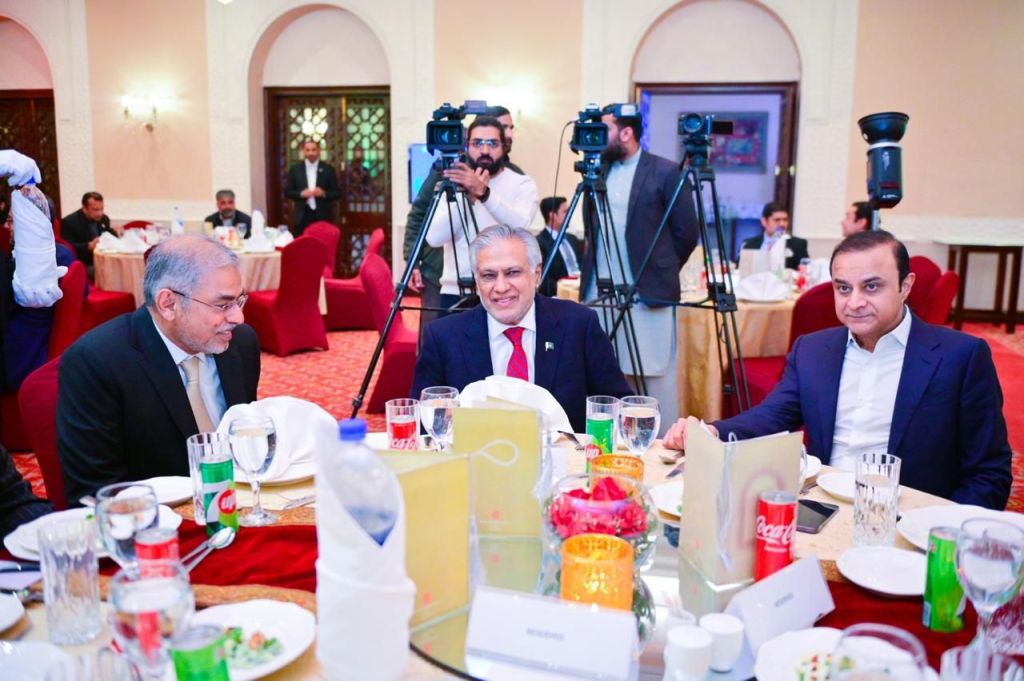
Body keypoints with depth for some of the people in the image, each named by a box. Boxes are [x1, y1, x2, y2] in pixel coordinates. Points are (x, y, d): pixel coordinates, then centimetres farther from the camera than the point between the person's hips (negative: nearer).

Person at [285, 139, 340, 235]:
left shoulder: (328, 169, 4)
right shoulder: (295, 169, 6)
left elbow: (337, 193, 4)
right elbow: (287, 192, 7)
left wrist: (324, 193, -15)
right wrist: (301, 194, -12)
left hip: (322, 216, -1)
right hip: (301, 217, 1)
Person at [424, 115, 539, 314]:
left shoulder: (523, 184, 2)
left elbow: (519, 225, -19)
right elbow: (434, 238, -7)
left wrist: (483, 193, -33)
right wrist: (467, 196, -16)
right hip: (455, 293, 2)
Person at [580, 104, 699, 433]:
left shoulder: (666, 172, -5)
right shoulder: (598, 170, 11)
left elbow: (686, 233, -2)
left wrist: (659, 270, 4)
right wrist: (593, 272, 12)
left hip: (648, 295, -5)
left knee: (654, 375, 0)